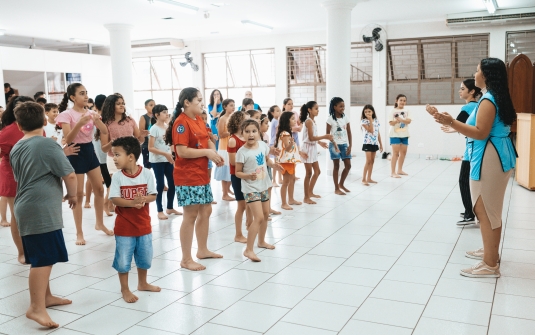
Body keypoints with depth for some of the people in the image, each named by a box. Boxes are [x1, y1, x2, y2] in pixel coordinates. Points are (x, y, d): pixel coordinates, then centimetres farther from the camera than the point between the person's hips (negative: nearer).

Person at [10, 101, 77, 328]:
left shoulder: (16, 149, 13)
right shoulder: (48, 144, -11)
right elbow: (69, 175, -14)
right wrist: (72, 195, 3)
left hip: (26, 207, 9)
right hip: (42, 209, -9)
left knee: (40, 258, 17)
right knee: (44, 259, -8)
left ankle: (46, 297, 28)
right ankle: (36, 308, -8)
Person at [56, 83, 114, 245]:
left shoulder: (90, 112, 5)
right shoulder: (66, 114, -11)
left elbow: (105, 131, -2)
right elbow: (67, 139, -19)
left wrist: (97, 120, -20)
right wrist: (79, 123, -33)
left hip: (90, 151, 6)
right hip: (76, 153, -6)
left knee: (99, 189, 10)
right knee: (78, 194, -1)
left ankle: (100, 223, 29)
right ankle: (79, 233, 8)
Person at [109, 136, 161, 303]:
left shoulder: (146, 173, -8)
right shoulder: (117, 177, -10)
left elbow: (153, 195, -5)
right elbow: (114, 199, -14)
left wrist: (144, 199, -26)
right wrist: (132, 202, -28)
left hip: (143, 225, 2)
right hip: (124, 227, -2)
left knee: (145, 257, 18)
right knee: (123, 260, 5)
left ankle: (142, 283, 39)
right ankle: (125, 290, 23)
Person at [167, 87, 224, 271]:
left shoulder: (199, 120, 12)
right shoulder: (181, 123, -16)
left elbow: (207, 141, 19)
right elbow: (182, 151, -23)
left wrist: (214, 153, -2)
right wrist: (207, 152, -19)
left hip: (202, 174, 9)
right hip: (187, 177, -9)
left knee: (205, 211, 16)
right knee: (191, 215, -4)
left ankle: (203, 250, 31)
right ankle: (186, 259, 7)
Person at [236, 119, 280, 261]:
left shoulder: (263, 145, -3)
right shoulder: (242, 152, -20)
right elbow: (238, 172, -14)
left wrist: (274, 165, -5)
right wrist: (248, 176, -32)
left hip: (263, 186, 7)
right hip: (251, 188, -7)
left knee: (266, 214, 20)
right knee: (258, 217, -15)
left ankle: (261, 241, 41)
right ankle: (248, 250, -8)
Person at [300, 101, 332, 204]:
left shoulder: (312, 121, 11)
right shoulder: (309, 121, -18)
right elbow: (311, 138, -23)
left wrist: (320, 142, 18)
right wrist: (324, 137, -23)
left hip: (313, 148, 10)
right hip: (308, 148, -10)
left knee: (317, 171, 17)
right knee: (309, 173, -4)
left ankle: (310, 192, 31)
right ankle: (306, 198, 4)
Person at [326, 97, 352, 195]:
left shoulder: (345, 117, 4)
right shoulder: (330, 118, -9)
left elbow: (349, 133, 5)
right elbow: (328, 134, -10)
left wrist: (350, 146, -2)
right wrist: (335, 145, -19)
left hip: (344, 144, 5)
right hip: (334, 144, -5)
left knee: (348, 165, 4)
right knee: (336, 166, 0)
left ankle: (341, 184, 25)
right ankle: (336, 189, 9)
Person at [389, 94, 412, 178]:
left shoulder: (407, 111, 7)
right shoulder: (393, 111, -4)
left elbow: (409, 121, -9)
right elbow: (391, 123, -11)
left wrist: (401, 119, -25)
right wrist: (396, 121, -31)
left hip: (404, 135, 5)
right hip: (395, 135, -5)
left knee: (403, 153, 12)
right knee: (395, 153, -9)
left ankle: (399, 170, 26)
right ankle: (393, 172, -8)